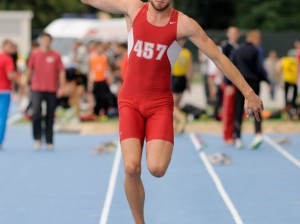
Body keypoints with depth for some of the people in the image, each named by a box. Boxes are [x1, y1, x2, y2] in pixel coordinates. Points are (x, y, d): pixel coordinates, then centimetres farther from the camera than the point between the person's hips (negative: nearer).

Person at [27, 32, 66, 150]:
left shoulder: (56, 55, 3)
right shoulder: (35, 54, 4)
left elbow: (61, 71, 3)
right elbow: (30, 70, 12)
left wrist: (61, 87, -5)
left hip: (52, 90, 1)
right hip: (37, 89, -1)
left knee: (50, 117, 5)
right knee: (36, 113, -15)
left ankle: (49, 142, 14)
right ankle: (37, 138, 0)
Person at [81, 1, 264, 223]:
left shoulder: (184, 24, -7)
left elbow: (219, 58, -5)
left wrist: (248, 92, -7)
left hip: (160, 104, -1)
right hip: (130, 102, 1)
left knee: (157, 169, -18)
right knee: (131, 168, -14)